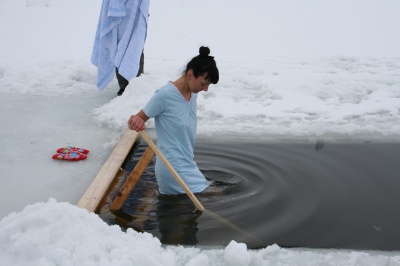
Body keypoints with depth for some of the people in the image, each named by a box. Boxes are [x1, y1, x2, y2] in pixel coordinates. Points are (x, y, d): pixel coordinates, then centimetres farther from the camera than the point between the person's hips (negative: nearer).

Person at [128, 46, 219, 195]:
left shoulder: (192, 94, 4)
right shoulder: (165, 95, -20)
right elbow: (138, 119, -14)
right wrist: (135, 123, -36)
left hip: (188, 165, 9)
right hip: (175, 170, -9)